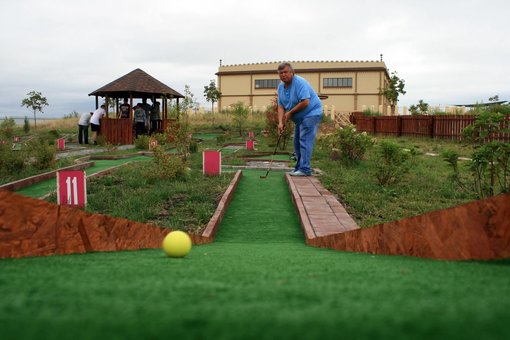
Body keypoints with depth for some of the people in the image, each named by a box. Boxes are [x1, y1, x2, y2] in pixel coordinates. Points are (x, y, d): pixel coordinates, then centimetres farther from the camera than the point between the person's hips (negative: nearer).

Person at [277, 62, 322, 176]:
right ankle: (299, 168, 19)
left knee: (305, 141, -15)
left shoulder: (300, 83, -21)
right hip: (299, 118, 9)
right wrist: (280, 122, -11)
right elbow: (281, 106, 3)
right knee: (297, 142, 10)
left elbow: (305, 102, -29)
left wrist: (290, 112, -18)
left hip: (311, 114, -9)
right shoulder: (281, 87, 5)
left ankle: (305, 169, -14)